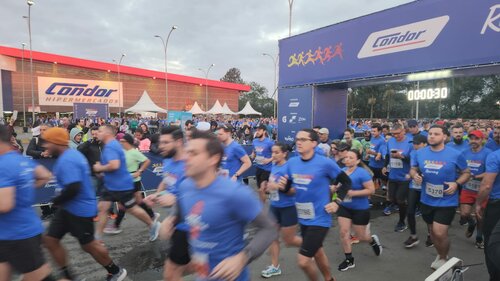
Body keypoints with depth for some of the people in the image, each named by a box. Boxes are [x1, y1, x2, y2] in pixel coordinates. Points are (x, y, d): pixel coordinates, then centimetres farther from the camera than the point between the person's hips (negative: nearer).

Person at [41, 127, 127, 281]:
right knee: (50, 240, 12)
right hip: (68, 208, 10)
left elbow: (73, 188, -32)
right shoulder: (71, 154, 8)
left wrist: (56, 201, -14)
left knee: (88, 245, 5)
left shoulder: (66, 161, -24)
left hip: (80, 209, -10)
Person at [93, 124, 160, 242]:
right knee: (102, 208, 7)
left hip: (121, 185, -10)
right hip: (111, 185, 10)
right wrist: (101, 167, 13)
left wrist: (100, 168, -18)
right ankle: (97, 237, 16)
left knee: (132, 209, 4)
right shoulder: (112, 145, 11)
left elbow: (114, 165, -35)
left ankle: (153, 225, 22)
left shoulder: (110, 146, -22)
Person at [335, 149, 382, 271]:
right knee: (343, 232, 0)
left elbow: (371, 190, -21)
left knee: (360, 236, 9)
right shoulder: (342, 171, -3)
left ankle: (373, 240, 45)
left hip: (360, 209, -5)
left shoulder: (362, 173, -20)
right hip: (344, 207, 5)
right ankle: (349, 260, 18)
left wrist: (353, 193, -26)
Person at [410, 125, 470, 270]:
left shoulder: (455, 154, -12)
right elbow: (413, 169, 9)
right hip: (426, 200, 4)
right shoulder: (420, 153, -3)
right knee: (432, 231, 19)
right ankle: (440, 255, 47)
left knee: (440, 233, -8)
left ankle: (443, 258, 24)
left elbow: (466, 173, 0)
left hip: (446, 202, -4)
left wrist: (456, 183, -18)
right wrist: (415, 175, -14)